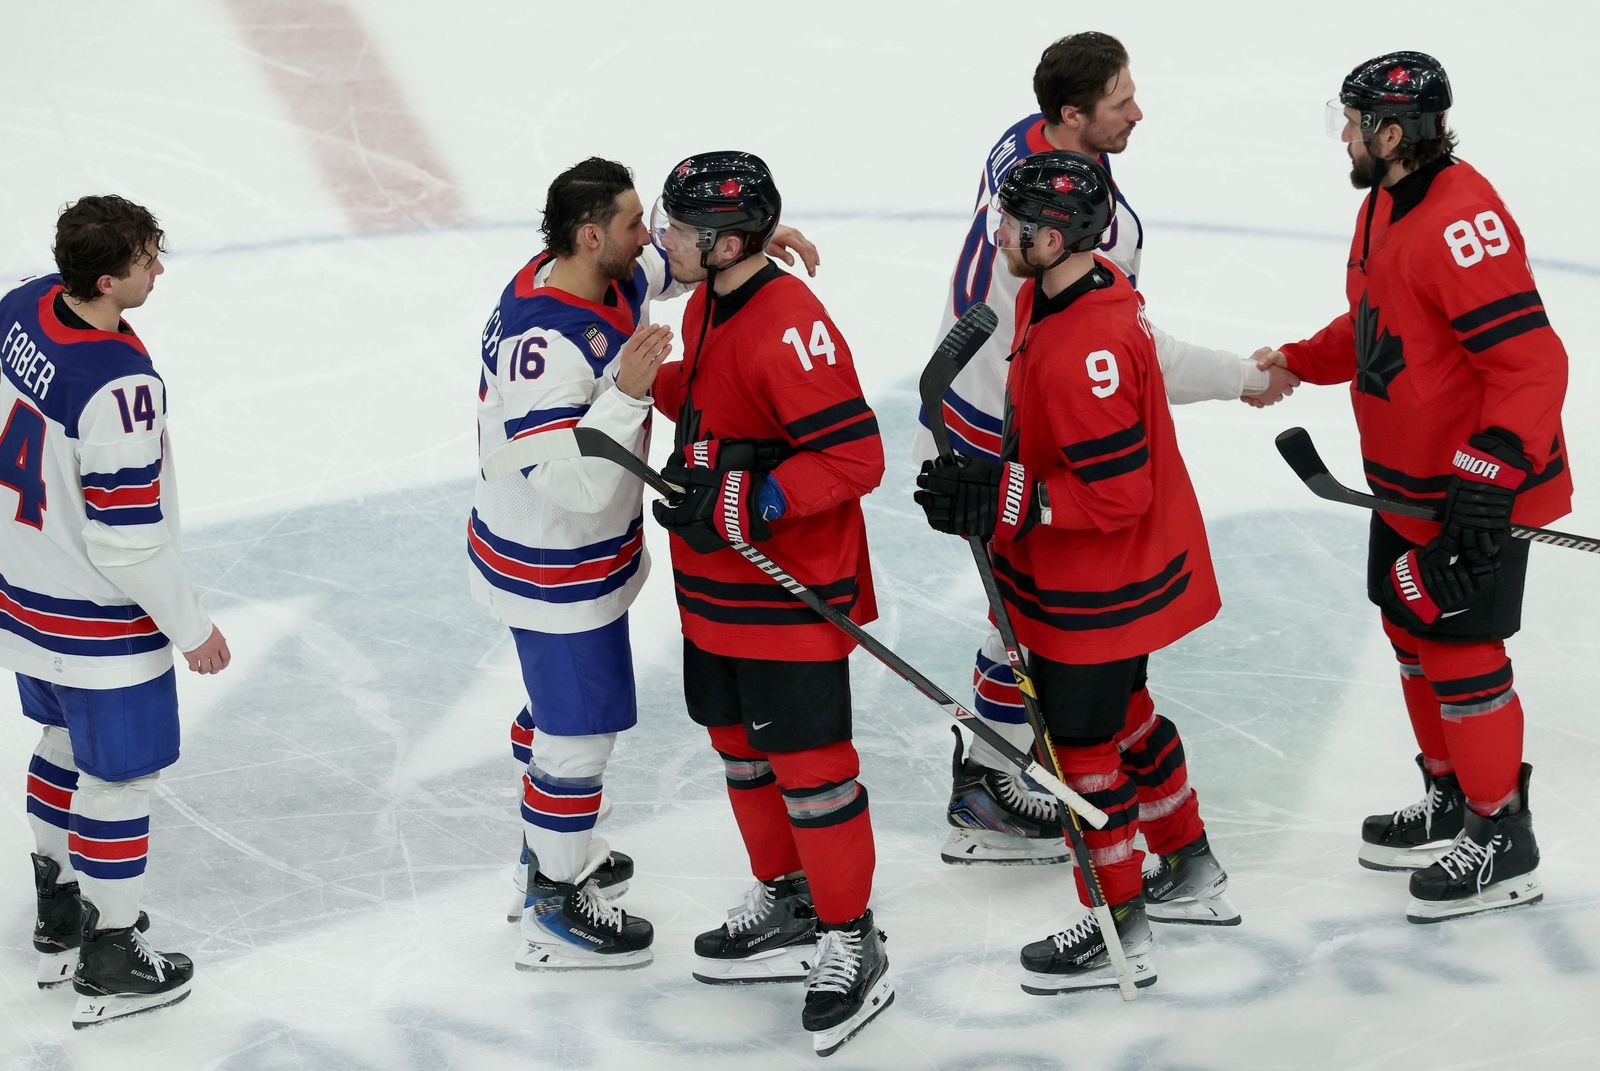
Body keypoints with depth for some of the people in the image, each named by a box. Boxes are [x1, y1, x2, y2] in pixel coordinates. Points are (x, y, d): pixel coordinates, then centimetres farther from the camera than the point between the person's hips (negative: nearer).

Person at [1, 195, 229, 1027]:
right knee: (119, 775, 8)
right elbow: (130, 541, -27)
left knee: (67, 743, 27)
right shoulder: (118, 387, -34)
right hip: (97, 619, -9)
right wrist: (189, 626, -14)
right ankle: (111, 966, 22)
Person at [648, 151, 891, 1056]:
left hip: (792, 591, -10)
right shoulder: (707, 304, 6)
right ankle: (787, 903, 37)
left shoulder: (791, 327, -25)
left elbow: (854, 458, -27)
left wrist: (744, 503, -31)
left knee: (809, 763, -2)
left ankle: (850, 945, 11)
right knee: (740, 744, 20)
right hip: (716, 584, 10)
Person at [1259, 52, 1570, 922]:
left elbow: (1530, 362, -29)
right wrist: (1298, 362, 8)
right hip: (1408, 482, 10)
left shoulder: (1464, 221, -26)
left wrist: (1487, 476, -33)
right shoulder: (1385, 205, 6)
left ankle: (1501, 840, 12)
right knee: (1410, 627, 19)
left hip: (1479, 488, -10)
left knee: (1459, 650, -2)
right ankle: (1449, 799, 35)